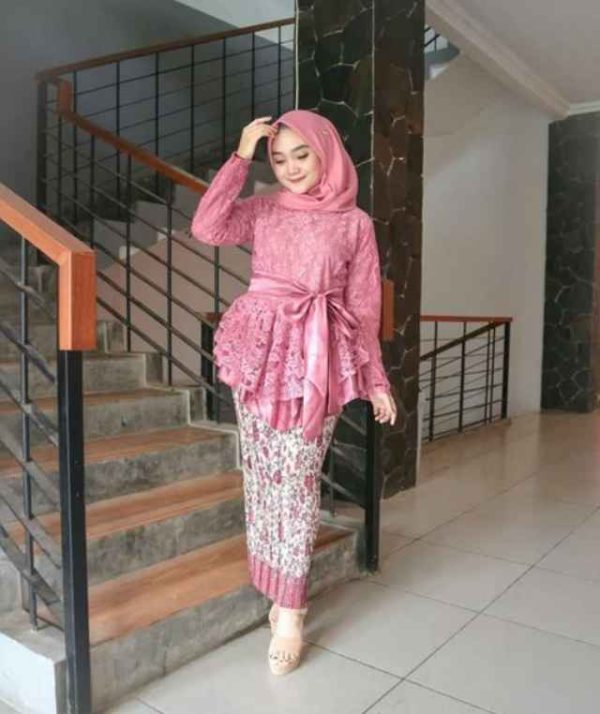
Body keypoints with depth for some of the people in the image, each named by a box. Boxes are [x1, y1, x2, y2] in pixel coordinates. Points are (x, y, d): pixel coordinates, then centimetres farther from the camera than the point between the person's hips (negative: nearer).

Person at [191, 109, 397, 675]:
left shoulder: (354, 222, 4)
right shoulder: (262, 210, 9)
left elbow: (364, 308, 5)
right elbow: (206, 228, -10)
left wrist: (375, 379, 5)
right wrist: (241, 156, -8)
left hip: (318, 361, -3)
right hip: (260, 352, 3)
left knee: (296, 480, -4)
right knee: (261, 475, 7)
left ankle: (289, 612, 7)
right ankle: (281, 591, 24)